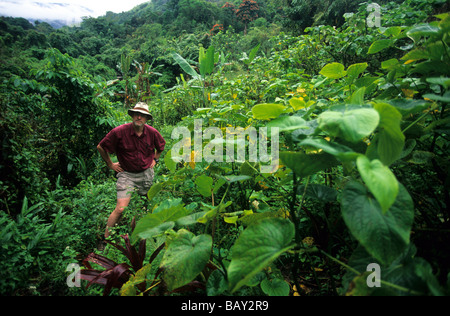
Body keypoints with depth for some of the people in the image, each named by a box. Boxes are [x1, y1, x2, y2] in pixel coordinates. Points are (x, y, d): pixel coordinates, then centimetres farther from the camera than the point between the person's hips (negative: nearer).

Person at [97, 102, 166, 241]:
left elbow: (161, 145, 19)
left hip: (146, 173, 4)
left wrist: (155, 159, 12)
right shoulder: (119, 132, -16)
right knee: (120, 208, -13)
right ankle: (106, 239, 3)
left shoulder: (152, 132, -5)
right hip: (126, 174, -4)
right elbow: (100, 147, -2)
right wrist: (110, 164, 1)